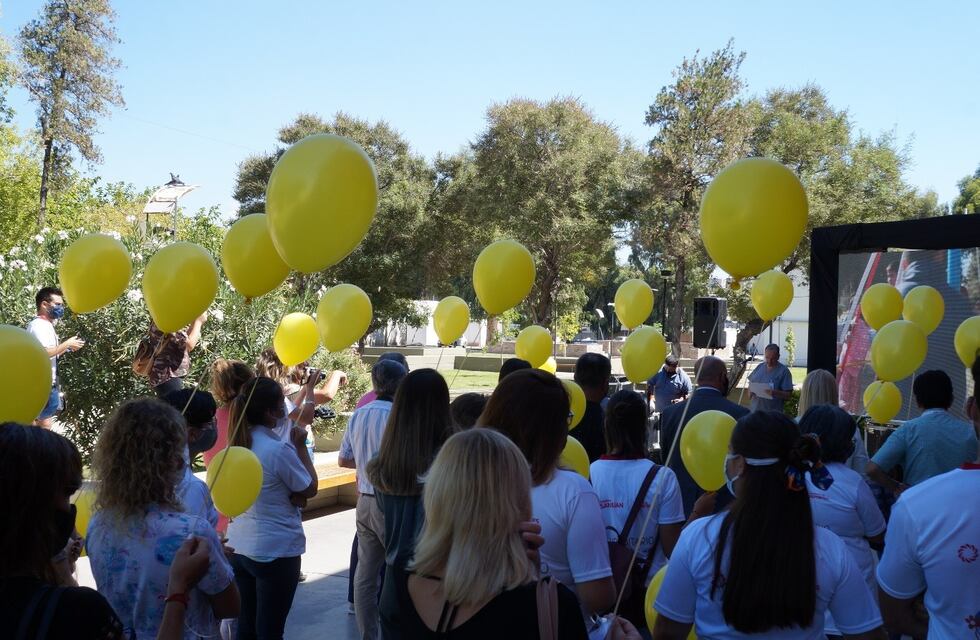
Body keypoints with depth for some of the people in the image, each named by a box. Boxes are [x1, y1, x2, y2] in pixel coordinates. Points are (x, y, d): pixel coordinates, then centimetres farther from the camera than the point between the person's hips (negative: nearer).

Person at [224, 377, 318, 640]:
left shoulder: (237, 444, 1)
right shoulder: (278, 449, -21)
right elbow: (310, 489, -8)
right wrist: (301, 446, -3)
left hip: (239, 547, 7)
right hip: (276, 551, -7)